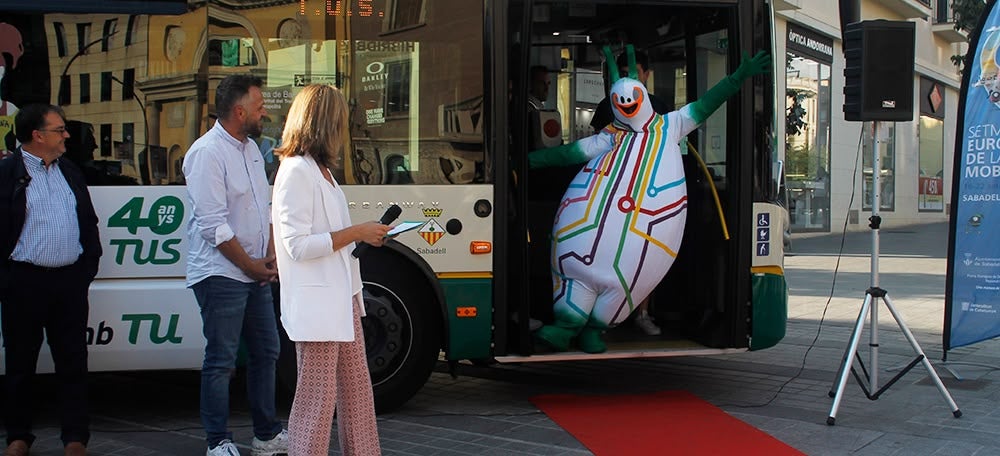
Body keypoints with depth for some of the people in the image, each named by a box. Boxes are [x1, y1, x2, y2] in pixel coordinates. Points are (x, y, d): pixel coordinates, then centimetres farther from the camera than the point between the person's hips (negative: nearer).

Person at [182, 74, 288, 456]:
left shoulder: (251, 148, 12)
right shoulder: (207, 153, -15)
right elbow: (213, 224, -19)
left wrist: (271, 256, 3)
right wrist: (251, 265, -12)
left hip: (256, 273, 9)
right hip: (221, 274, -9)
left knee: (266, 352, 13)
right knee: (221, 361, -2)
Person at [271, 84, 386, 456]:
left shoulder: (320, 170, 15)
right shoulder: (295, 171, -15)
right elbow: (299, 245, -20)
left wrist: (365, 234, 10)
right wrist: (357, 232, -16)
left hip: (342, 296, 10)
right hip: (316, 302, -10)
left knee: (356, 387, 16)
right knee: (318, 395, -2)